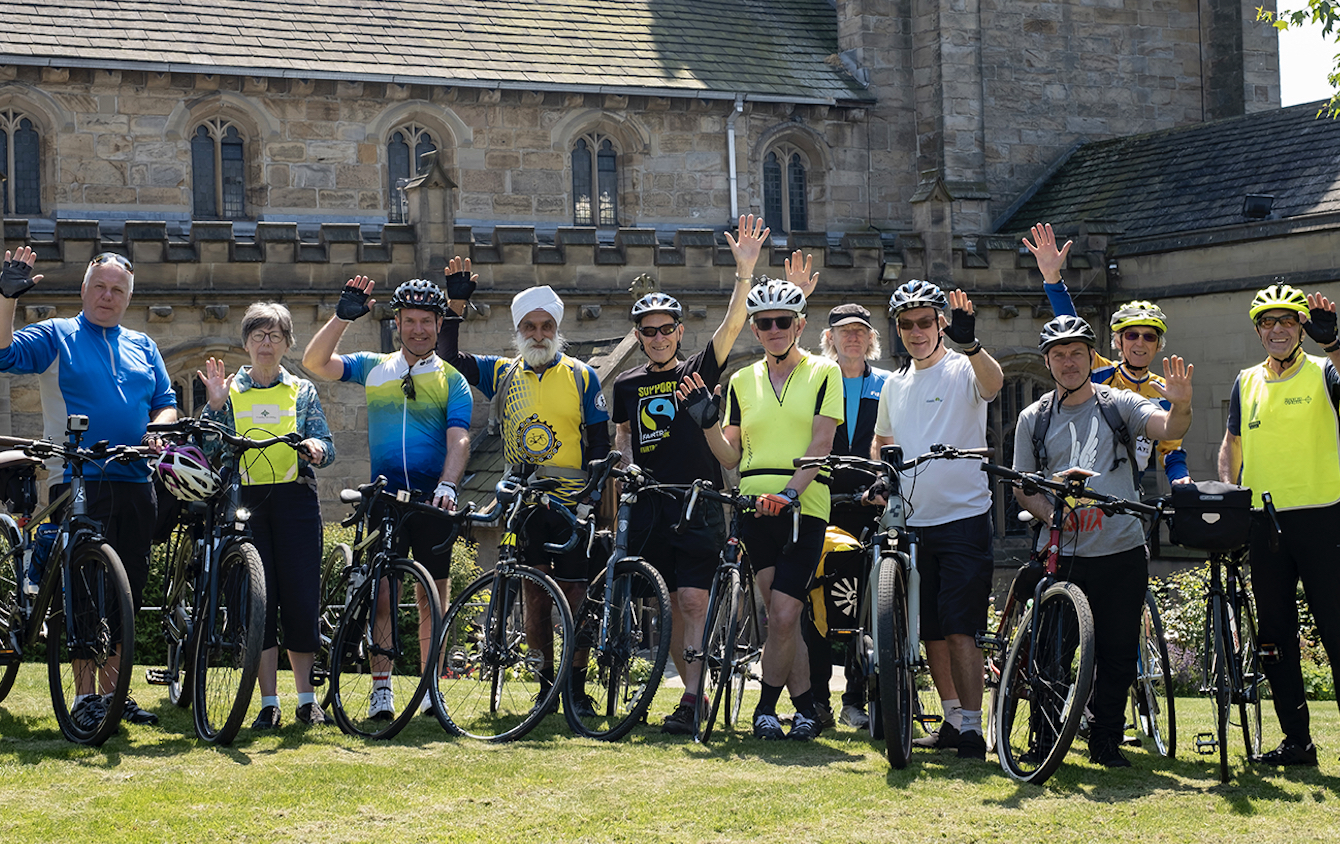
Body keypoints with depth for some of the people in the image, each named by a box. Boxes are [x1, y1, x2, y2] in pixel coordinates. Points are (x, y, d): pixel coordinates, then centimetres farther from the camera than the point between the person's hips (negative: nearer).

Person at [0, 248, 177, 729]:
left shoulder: (143, 348, 19)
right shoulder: (55, 337, 6)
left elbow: (166, 403, 19)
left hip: (134, 484, 5)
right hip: (77, 482, -4)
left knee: (126, 594, 7)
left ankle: (113, 690, 16)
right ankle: (85, 696, -1)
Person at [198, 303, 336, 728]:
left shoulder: (302, 391, 12)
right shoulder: (230, 391, 11)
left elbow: (326, 447, 7)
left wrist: (316, 447, -15)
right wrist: (214, 405, -9)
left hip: (296, 500, 0)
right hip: (245, 500, 0)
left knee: (301, 598, -3)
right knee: (257, 600, -3)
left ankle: (306, 698, 8)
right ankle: (268, 702, 2)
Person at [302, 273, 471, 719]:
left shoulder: (452, 380, 6)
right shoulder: (374, 368, 11)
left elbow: (459, 440, -6)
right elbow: (314, 362, 2)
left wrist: (447, 485, -23)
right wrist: (343, 316, -8)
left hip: (433, 501, -1)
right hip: (385, 498, 1)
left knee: (433, 598, 2)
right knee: (382, 595, -2)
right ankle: (381, 690, 2)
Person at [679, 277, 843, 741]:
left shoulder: (823, 372, 3)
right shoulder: (742, 381, 13)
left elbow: (819, 445, -7)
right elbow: (730, 455, 14)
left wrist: (789, 492, -20)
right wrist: (707, 421, -3)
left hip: (804, 507, -3)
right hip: (755, 508, 3)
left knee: (783, 617, -9)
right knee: (780, 619, 2)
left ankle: (767, 706, 6)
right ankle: (806, 710, 12)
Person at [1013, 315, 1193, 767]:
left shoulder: (1119, 404, 6)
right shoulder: (1034, 419, 10)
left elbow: (1168, 429, -11)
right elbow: (1022, 486, 10)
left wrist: (1180, 405, -34)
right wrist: (1050, 513, -10)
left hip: (1122, 551, 0)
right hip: (1061, 555, 0)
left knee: (1118, 652, 3)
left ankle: (1106, 739, 16)